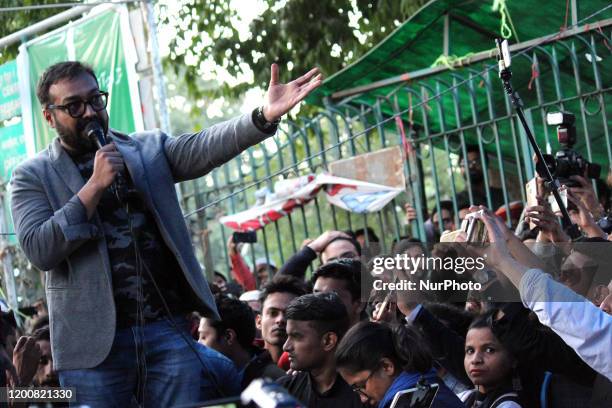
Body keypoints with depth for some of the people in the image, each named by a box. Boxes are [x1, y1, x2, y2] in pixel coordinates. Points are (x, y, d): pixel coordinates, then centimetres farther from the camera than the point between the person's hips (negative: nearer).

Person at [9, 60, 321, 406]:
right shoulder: (33, 176, 5)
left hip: (167, 330, 2)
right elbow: (39, 250, -9)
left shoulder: (150, 150, 12)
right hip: (95, 343, -2)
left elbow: (205, 148, -6)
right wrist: (94, 186, -12)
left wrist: (265, 117, -24)